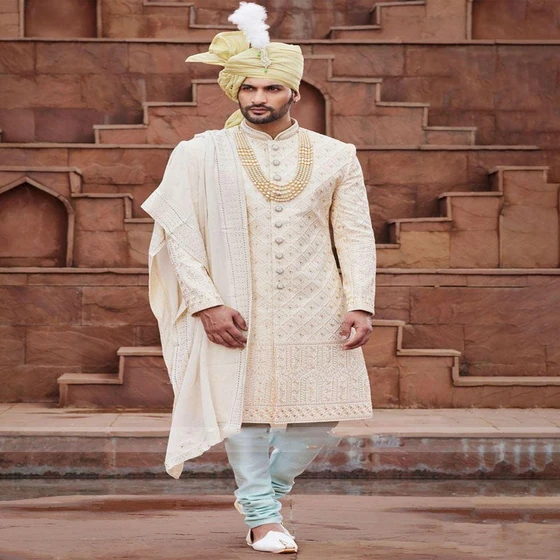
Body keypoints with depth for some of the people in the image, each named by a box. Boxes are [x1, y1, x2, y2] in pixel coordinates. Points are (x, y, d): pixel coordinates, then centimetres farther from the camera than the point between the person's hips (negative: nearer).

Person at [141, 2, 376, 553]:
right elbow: (180, 234, -2)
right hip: (236, 310, -2)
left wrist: (360, 305, -5)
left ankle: (265, 490, 30)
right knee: (246, 405, 2)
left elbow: (355, 234, 6)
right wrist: (207, 303, -12)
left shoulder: (334, 157, 6)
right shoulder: (200, 155, 1)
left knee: (321, 415, 4)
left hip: (315, 310, 2)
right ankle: (262, 517, 20)